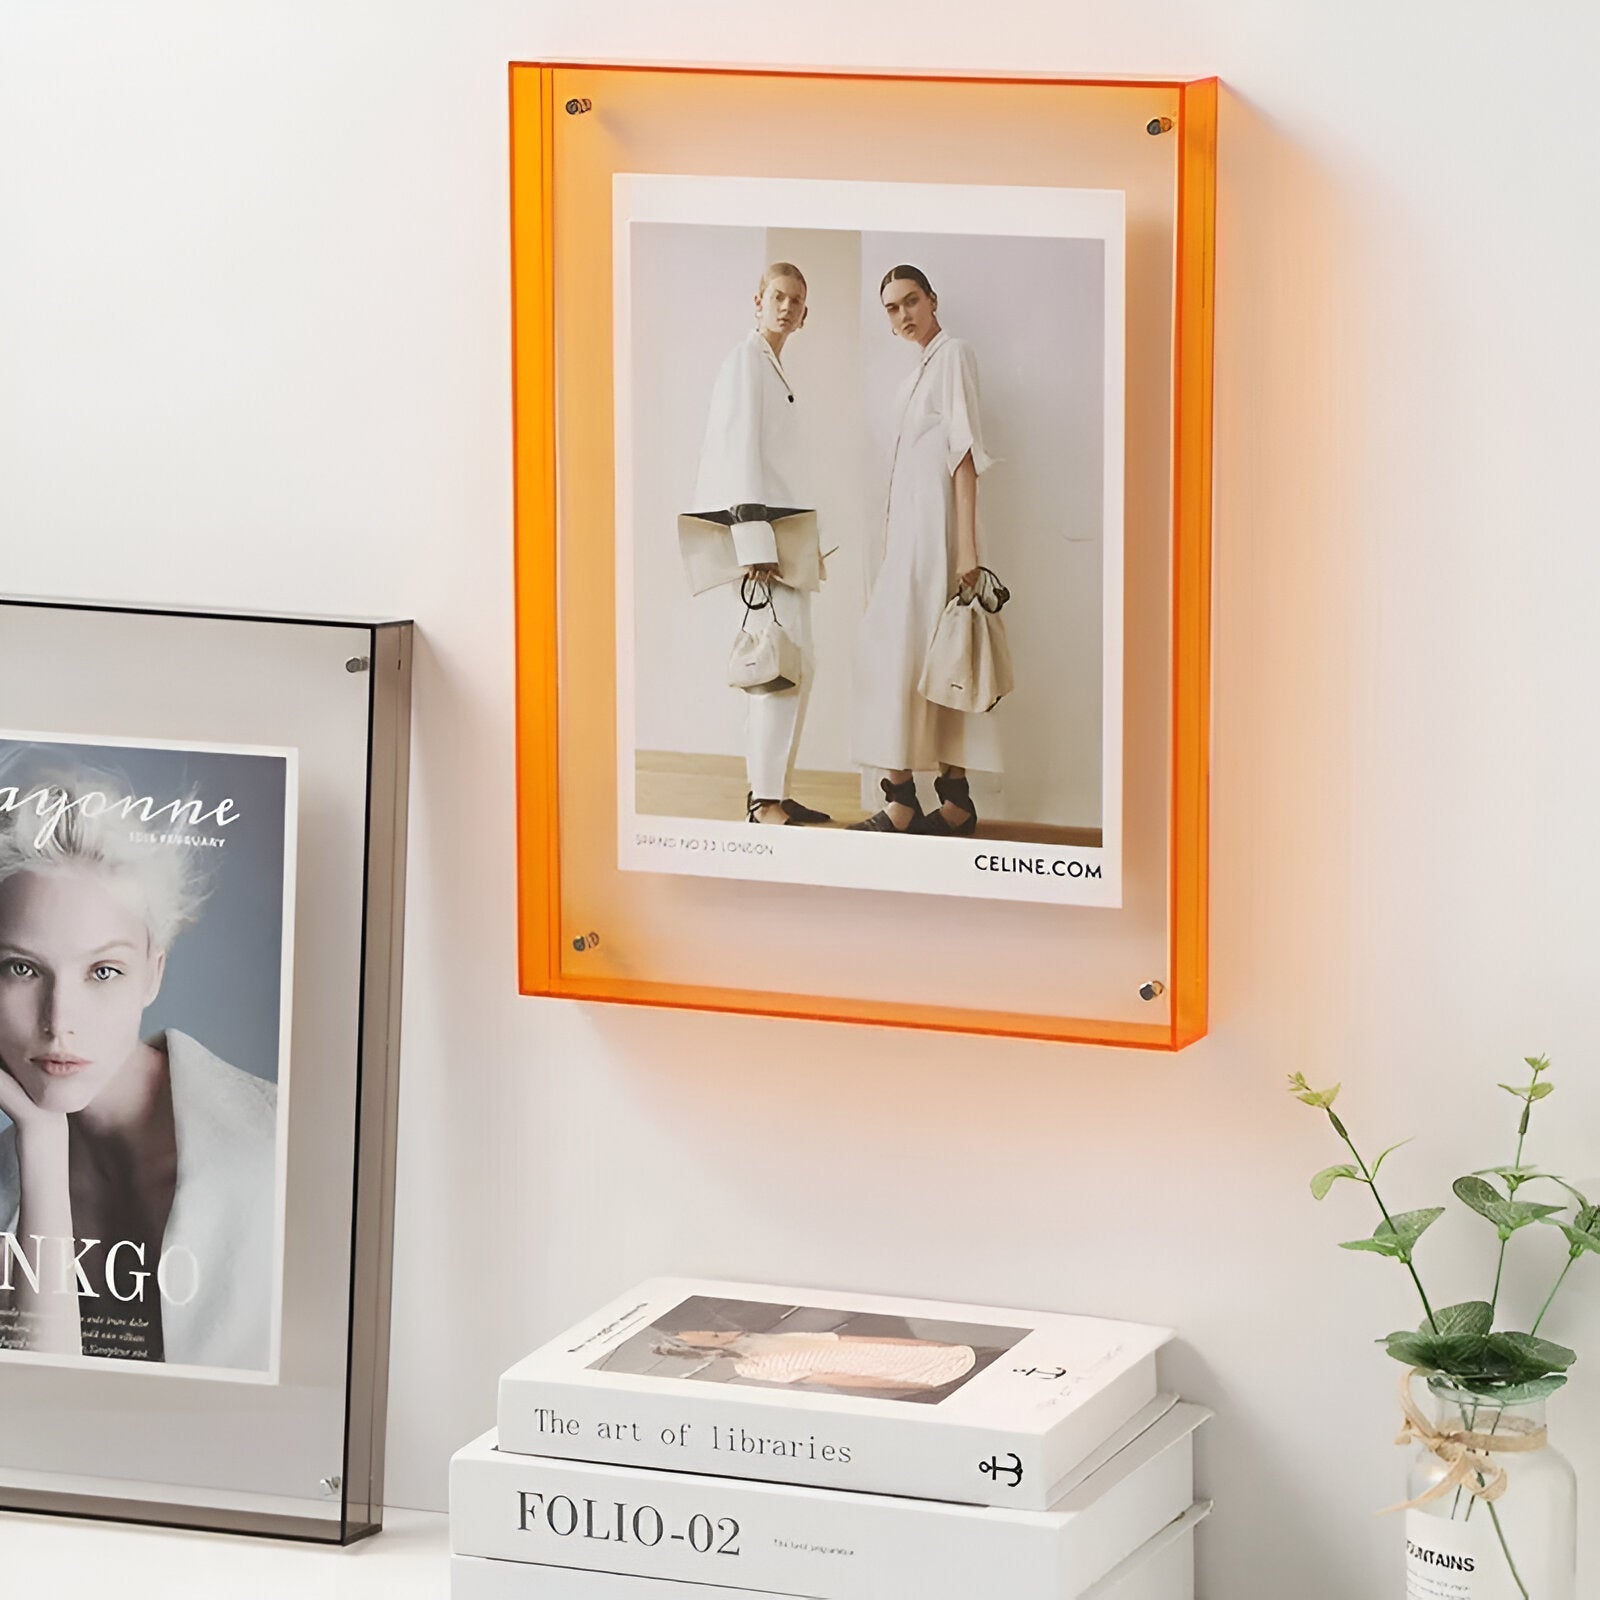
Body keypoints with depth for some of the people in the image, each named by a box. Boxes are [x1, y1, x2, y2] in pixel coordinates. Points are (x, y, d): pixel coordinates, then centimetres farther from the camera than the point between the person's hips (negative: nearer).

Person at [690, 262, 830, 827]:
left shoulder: (775, 368, 21)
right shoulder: (746, 358, -9)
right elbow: (739, 451, -17)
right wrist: (755, 542, -23)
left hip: (778, 525, 11)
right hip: (752, 526, -11)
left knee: (794, 664, 10)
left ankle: (774, 792, 14)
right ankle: (765, 801, -16)